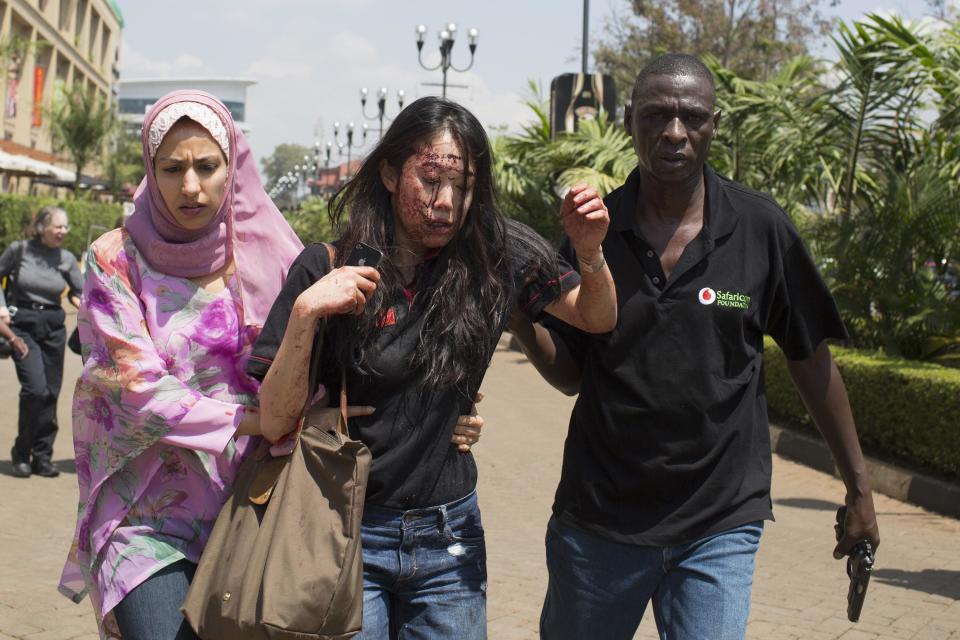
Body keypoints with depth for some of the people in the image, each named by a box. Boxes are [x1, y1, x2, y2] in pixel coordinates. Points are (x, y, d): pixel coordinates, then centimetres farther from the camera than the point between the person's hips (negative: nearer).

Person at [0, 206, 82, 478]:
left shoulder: (67, 259, 3)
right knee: (35, 388, -16)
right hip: (22, 326, -4)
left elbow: (80, 293, 12)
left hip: (53, 328, 4)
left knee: (51, 394, 4)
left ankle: (42, 456, 16)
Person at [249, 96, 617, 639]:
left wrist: (591, 253, -12)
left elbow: (598, 318, 8)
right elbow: (275, 423, -11)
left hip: (448, 538, 2)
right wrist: (304, 313, -26)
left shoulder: (495, 257, -3)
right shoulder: (328, 269, -9)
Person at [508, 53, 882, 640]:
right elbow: (569, 373, 2)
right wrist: (522, 322, -18)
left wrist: (859, 486, 6)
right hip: (598, 517, 2)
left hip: (719, 525, -2)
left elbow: (812, 360, 3)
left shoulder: (761, 227, -6)